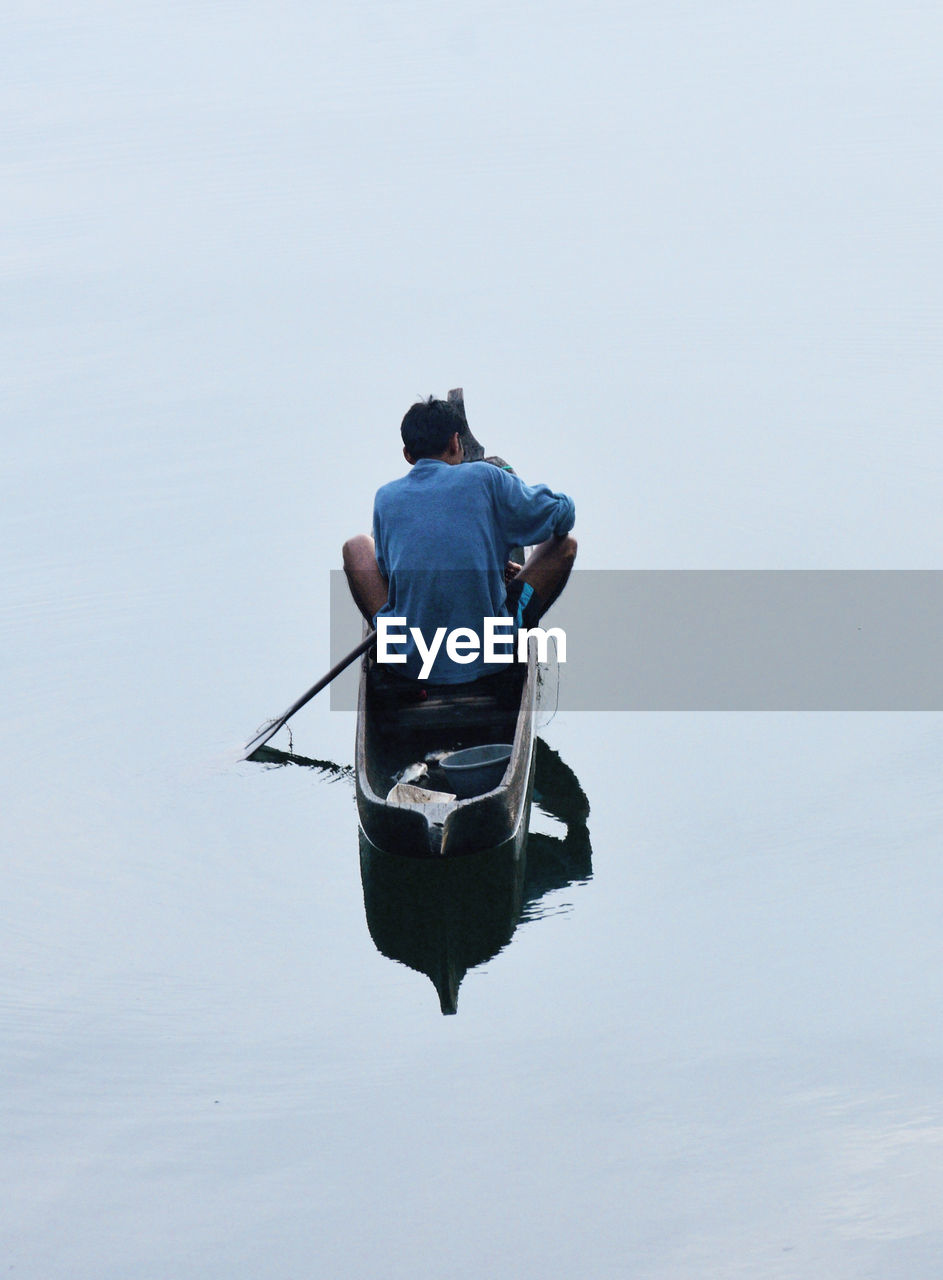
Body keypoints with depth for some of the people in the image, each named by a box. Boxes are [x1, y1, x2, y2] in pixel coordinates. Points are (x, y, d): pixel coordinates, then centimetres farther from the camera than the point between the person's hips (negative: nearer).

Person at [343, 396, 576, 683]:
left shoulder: (386, 497, 3)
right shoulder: (484, 478, -4)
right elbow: (562, 514, 7)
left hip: (409, 661, 2)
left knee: (356, 546, 26)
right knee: (565, 545, 15)